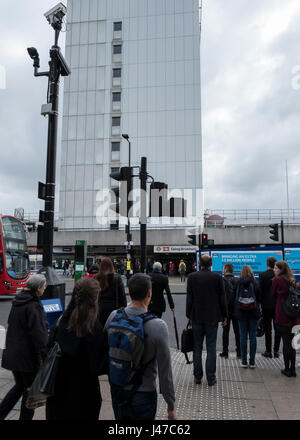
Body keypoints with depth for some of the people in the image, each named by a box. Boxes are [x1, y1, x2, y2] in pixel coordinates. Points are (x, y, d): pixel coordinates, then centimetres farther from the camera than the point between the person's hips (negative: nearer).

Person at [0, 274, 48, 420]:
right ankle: (25, 417, 17)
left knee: (19, 386, 23)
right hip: (28, 356, -8)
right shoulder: (33, 305, -19)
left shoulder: (17, 302, 8)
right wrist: (44, 355, -18)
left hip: (13, 353, 8)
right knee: (30, 390, 8)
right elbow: (38, 333, -22)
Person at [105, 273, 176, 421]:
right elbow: (165, 371, -17)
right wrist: (171, 406, -4)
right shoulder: (158, 326, -22)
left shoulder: (114, 316, -11)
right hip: (143, 393, -4)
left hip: (117, 390, 4)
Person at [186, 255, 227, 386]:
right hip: (212, 317, -1)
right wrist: (224, 316, 7)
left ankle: (197, 376, 17)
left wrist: (189, 315, 8)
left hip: (196, 317, 1)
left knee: (197, 347, 10)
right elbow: (222, 298, -2)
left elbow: (189, 298, -1)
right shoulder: (217, 277, -6)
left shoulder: (192, 277, -3)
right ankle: (211, 378, 11)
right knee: (211, 348, 7)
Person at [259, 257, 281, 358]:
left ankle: (268, 351, 9)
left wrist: (261, 303, 3)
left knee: (267, 329, 5)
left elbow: (260, 290, -8)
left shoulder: (262, 275, -10)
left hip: (267, 305, -2)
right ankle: (276, 351, 16)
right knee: (277, 328, 11)